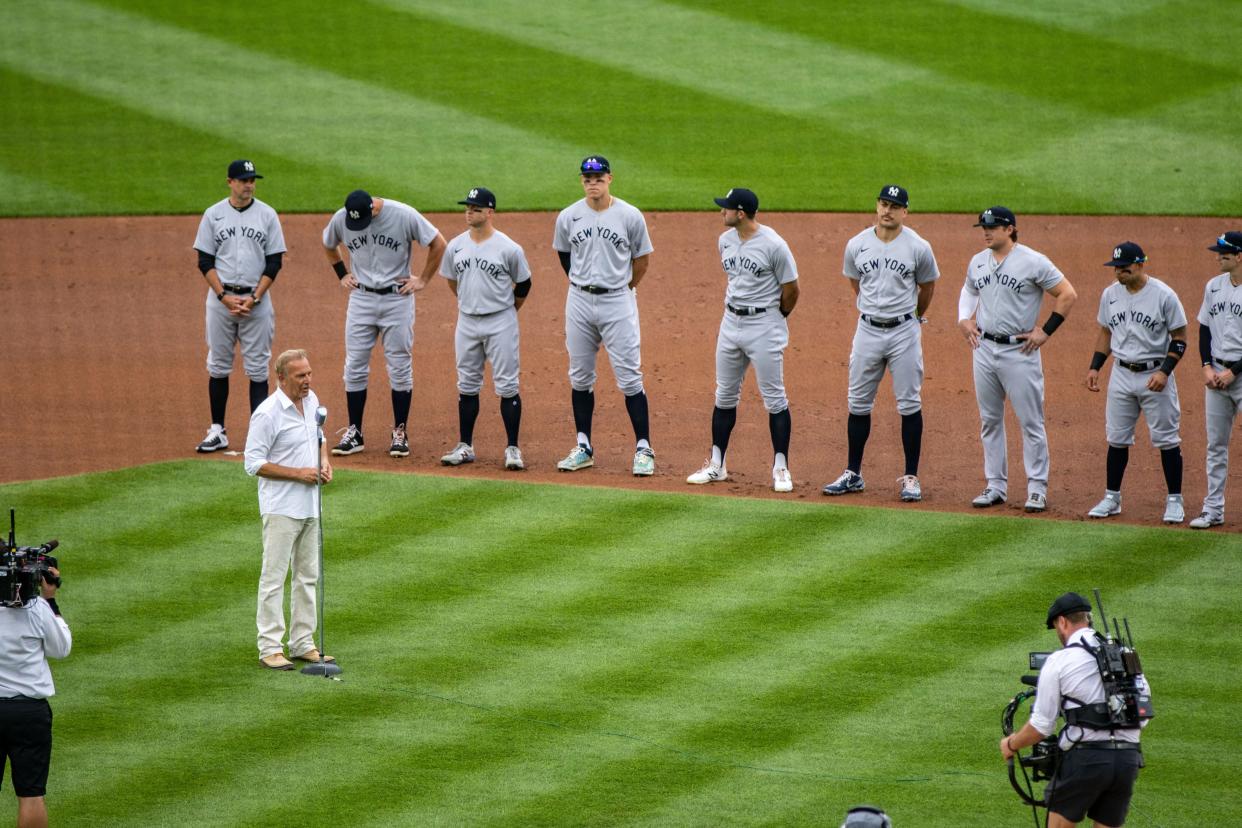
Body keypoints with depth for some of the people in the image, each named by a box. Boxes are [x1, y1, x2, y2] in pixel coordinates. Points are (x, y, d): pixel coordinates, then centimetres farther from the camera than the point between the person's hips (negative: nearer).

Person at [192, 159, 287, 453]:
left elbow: (274, 262, 1)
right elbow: (205, 261, 1)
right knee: (218, 365, 5)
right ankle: (217, 431, 11)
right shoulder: (213, 214, 2)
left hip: (257, 299, -1)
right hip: (221, 298, 1)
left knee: (258, 368, -1)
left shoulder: (267, 215, 2)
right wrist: (225, 296, -10)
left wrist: (254, 298, -10)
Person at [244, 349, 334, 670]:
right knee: (274, 577, -5)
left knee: (307, 576, 13)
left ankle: (303, 643, 20)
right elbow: (254, 463, -17)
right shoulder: (267, 414, -18)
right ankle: (270, 647, -2)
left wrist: (324, 462, 2)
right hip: (281, 508, -8)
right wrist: (299, 473, -21)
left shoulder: (312, 400, 7)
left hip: (310, 507, 8)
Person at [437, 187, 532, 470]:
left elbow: (523, 285, 3)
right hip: (467, 322, 4)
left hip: (500, 323, -4)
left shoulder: (509, 249, -10)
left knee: (507, 386, -3)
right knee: (467, 385, 10)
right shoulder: (455, 246, 2)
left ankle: (512, 449, 2)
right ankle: (465, 446, 17)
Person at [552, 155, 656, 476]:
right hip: (580, 302, 3)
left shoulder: (630, 216, -7)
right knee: (580, 377, 8)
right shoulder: (568, 217, 0)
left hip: (618, 302, -3)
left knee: (629, 377, -5)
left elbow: (642, 260, 4)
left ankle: (643, 449, -1)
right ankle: (584, 448, 17)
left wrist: (623, 290, 9)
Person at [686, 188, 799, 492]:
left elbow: (791, 289, -8)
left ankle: (781, 468, 3)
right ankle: (717, 465, 18)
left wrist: (776, 319, 4)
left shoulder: (773, 245, -16)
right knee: (724, 396, 11)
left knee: (774, 398, -2)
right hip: (730, 322, 7)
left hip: (764, 325, -7)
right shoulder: (725, 241, 5)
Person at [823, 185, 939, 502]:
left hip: (904, 332, -3)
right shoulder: (857, 245, 0)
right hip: (868, 330, 3)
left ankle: (911, 478, 6)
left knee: (909, 404, 0)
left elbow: (927, 286, 8)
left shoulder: (918, 247, -7)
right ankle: (853, 475, 16)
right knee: (858, 403, 7)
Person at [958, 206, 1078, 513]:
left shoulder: (1033, 261, -10)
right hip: (984, 348, 6)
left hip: (1020, 351, -6)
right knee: (989, 420, 10)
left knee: (1031, 422, -3)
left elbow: (1067, 295, -8)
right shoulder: (977, 262, 8)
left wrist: (1046, 331, -10)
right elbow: (968, 290, 28)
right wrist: (963, 319, 10)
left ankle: (1037, 489, 3)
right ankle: (996, 486, 18)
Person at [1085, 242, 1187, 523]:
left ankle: (1174, 501, 8)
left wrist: (1164, 372, -18)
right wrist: (1094, 367, 6)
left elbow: (1179, 338, -8)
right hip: (1121, 374, 5)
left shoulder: (1164, 296, -12)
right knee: (1117, 438, 8)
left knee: (1167, 439, 0)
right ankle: (1112, 499, 17)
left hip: (1155, 376, -5)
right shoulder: (1110, 294, 3)